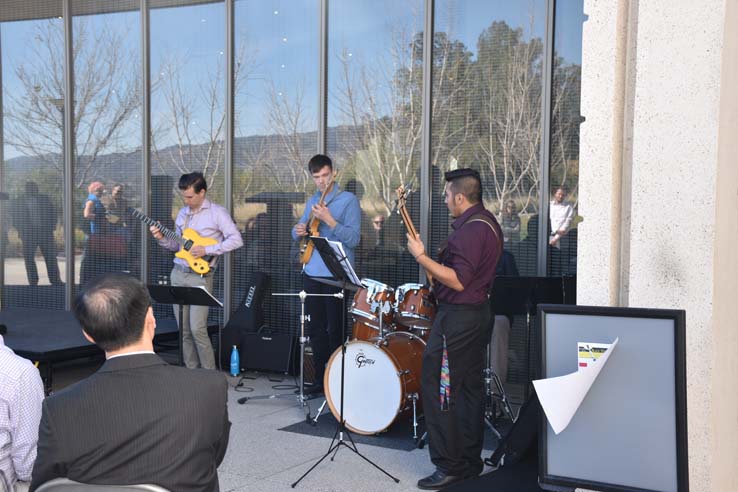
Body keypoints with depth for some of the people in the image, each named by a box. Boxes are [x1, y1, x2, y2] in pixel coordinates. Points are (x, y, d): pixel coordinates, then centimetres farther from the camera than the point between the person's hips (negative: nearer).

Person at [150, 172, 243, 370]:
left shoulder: (217, 213, -5)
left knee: (197, 328, -13)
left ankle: (209, 373, 0)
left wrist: (207, 250, -17)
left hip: (200, 275, -6)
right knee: (183, 329, 7)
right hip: (178, 273, 6)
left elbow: (237, 240, -13)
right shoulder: (182, 213, 14)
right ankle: (191, 370, 18)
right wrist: (162, 239, 1)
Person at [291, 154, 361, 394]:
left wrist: (329, 220, -26)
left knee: (334, 331, 0)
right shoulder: (312, 201, 14)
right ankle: (321, 378, 23)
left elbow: (354, 239, -16)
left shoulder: (348, 200, -7)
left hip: (336, 275, -6)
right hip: (311, 273, 7)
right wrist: (298, 231, -2)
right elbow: (299, 229, 22)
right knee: (315, 329, 12)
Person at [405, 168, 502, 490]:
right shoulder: (487, 222, 14)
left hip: (458, 318, -11)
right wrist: (432, 261, 17)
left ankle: (449, 466, 1)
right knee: (470, 388, 15)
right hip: (478, 312, 11)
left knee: (438, 388, -5)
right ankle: (470, 461, 24)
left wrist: (421, 257, -20)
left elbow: (458, 281, -25)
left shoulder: (470, 229, -19)